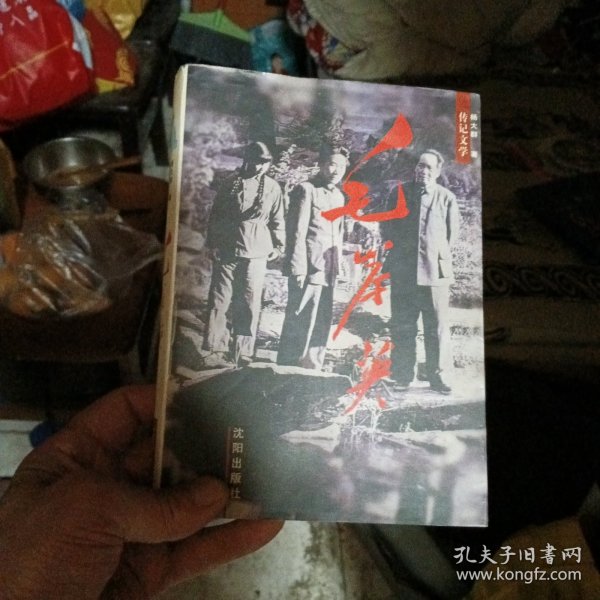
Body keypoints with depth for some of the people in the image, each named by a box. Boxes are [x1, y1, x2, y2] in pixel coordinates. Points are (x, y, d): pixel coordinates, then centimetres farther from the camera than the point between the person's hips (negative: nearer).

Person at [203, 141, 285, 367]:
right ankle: (217, 349, 6)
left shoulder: (272, 187, 8)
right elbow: (216, 214, 9)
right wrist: (213, 243, 5)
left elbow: (277, 220, 12)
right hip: (226, 251, 0)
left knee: (249, 304, 1)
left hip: (256, 253, 0)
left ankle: (244, 352, 9)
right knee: (219, 300, -1)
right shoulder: (232, 183, 7)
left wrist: (278, 246, 7)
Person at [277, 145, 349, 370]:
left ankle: (312, 371, 22)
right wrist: (298, 268, -15)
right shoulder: (306, 190, -5)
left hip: (328, 273, 8)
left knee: (321, 326, 11)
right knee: (299, 324, -4)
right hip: (308, 270, -7)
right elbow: (297, 232, -11)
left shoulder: (339, 196, 19)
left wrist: (337, 266, 17)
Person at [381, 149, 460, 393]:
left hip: (435, 271, -1)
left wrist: (438, 258, 6)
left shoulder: (446, 197, 2)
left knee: (437, 326, 2)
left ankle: (438, 375, 14)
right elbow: (386, 226, 13)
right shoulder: (399, 193, 7)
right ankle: (402, 375, 18)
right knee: (402, 326, 7)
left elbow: (452, 233, 8)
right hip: (402, 271, 2)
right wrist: (399, 248, 7)